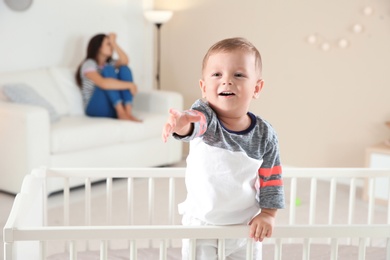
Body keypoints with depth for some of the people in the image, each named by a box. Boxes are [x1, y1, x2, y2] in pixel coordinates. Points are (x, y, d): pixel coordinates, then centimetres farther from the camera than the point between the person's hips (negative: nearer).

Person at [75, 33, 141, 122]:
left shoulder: (110, 63, 15)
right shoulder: (89, 64, -8)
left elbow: (125, 61, -9)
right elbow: (103, 83, -27)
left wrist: (114, 43, -9)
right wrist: (129, 85, -26)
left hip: (114, 108, 6)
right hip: (96, 108, -6)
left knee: (124, 68, -12)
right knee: (108, 69, -21)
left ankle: (128, 111, -31)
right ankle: (121, 112, -36)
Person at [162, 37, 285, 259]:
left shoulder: (264, 134, -10)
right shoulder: (205, 115, -17)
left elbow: (271, 179, 0)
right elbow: (195, 120, -41)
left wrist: (268, 214, -7)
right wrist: (181, 122, -63)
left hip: (246, 226, 2)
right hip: (201, 223, -1)